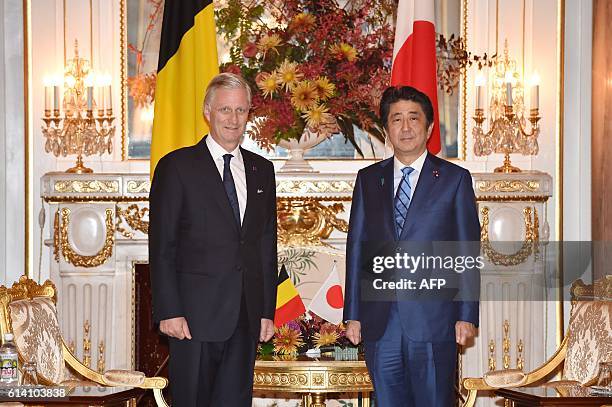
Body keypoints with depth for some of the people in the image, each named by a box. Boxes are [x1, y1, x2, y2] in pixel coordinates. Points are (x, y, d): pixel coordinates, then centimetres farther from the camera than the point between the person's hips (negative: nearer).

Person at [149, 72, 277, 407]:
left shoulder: (261, 169, 13)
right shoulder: (176, 166, -2)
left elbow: (267, 245, 14)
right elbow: (161, 246, -5)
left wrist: (267, 311, 9)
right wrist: (169, 312, -12)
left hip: (247, 316, 4)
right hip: (195, 313, -4)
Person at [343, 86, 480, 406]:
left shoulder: (455, 179, 4)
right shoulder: (368, 179, 12)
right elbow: (356, 247, 11)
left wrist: (467, 316, -4)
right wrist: (353, 315, 6)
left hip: (433, 320, -3)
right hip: (379, 321, 3)